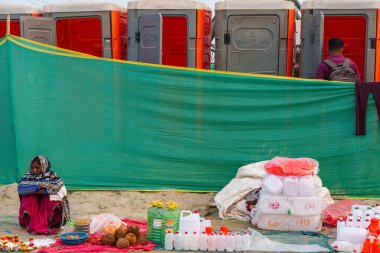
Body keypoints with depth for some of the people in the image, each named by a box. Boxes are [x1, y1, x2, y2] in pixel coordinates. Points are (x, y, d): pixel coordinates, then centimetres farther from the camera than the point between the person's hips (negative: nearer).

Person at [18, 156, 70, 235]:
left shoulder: (51, 176, -2)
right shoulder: (28, 176, 3)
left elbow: (62, 191, -17)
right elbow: (20, 188, -15)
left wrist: (44, 191, -22)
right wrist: (36, 188, -26)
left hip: (47, 208, -2)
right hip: (31, 209, 2)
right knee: (29, 195, -20)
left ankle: (46, 224, -33)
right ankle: (32, 223, -29)